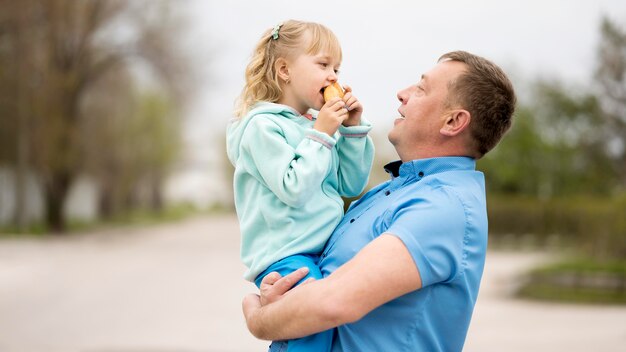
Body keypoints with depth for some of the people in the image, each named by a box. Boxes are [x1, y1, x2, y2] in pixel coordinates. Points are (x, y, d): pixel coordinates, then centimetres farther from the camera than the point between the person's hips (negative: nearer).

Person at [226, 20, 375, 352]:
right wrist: (321, 135, -12)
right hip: (285, 256, -8)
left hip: (325, 250, 8)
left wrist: (352, 129, 6)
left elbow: (350, 185, 15)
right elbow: (293, 190, -17)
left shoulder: (318, 124, 15)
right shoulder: (262, 125, -8)